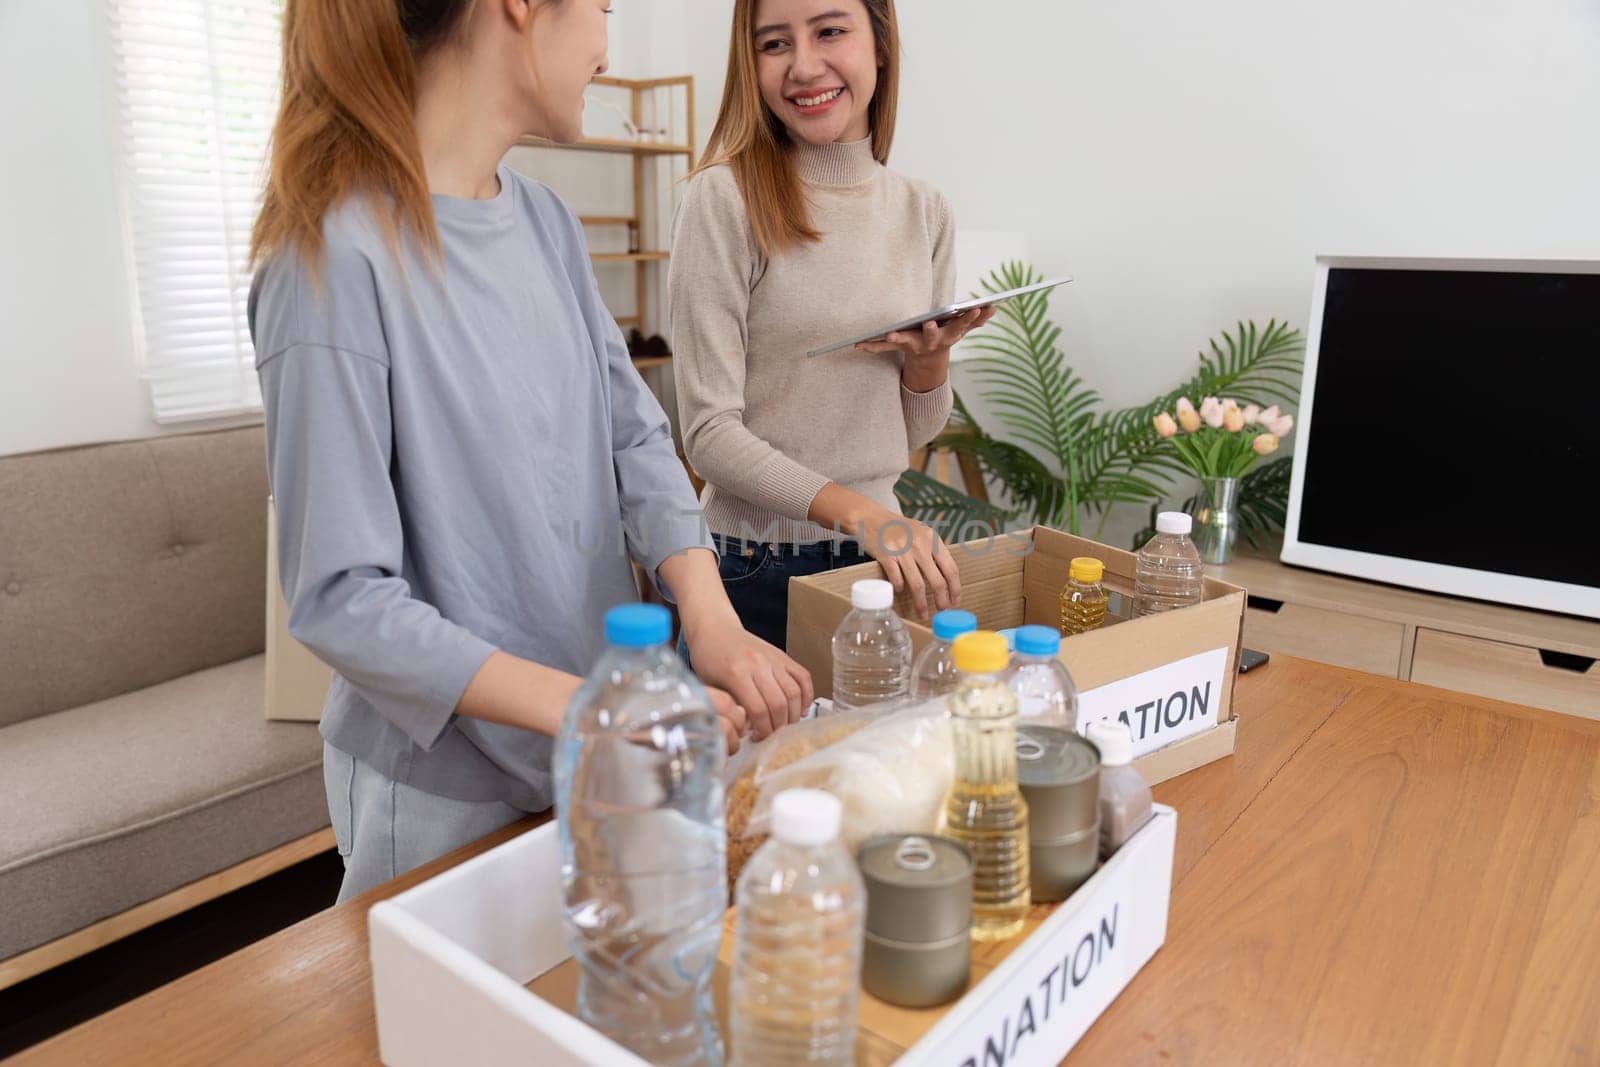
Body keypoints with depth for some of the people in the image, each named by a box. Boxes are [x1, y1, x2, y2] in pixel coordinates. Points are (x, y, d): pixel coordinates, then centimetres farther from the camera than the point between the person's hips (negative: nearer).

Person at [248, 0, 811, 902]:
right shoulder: (338, 257, -21)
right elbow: (341, 599, -21)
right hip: (442, 784, -7)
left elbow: (634, 434, 1)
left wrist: (710, 619, -15)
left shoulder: (548, 221, 1)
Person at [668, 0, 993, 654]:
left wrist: (932, 355, -10)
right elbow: (709, 433, -16)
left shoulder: (926, 211, 3)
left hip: (885, 553, 5)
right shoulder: (724, 198, -12)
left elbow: (914, 432, 10)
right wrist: (859, 511, -26)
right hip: (756, 564, -5)